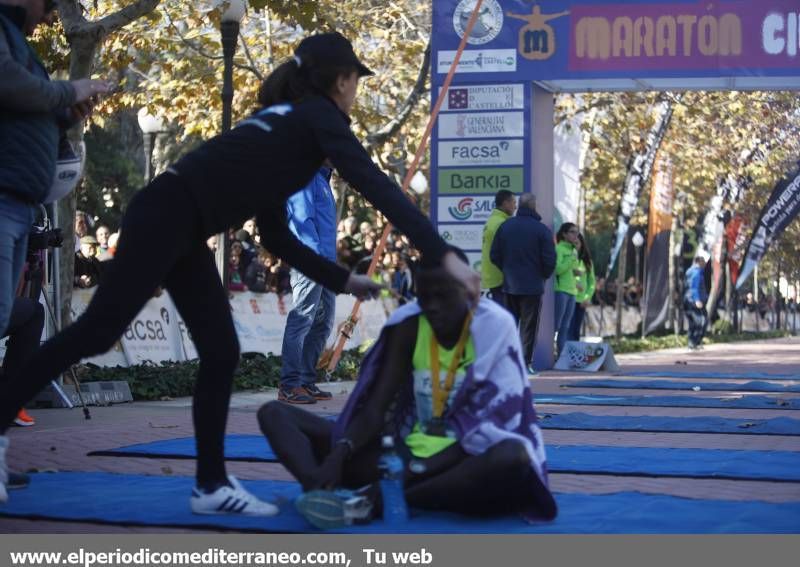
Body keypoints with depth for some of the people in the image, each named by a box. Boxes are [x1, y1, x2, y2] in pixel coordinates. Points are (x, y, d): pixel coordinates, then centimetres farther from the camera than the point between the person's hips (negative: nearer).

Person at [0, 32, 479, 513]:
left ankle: (212, 485, 11)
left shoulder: (288, 123, 23)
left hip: (182, 229, 10)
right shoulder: (318, 117, -2)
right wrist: (445, 256, -18)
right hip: (166, 217, -10)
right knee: (97, 333, -9)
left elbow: (276, 235, 23)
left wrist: (343, 280, 23)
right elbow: (377, 186, -14)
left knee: (221, 354, 7)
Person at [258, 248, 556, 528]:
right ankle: (322, 491, -37)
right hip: (406, 453, 4)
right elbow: (375, 409, -4)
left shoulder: (494, 328, -8)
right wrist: (337, 454, -25)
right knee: (275, 414, -5)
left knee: (514, 457, -42)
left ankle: (379, 500, -35)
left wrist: (411, 476, -23)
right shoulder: (408, 327, 2)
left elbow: (486, 425, -14)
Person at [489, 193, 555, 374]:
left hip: (509, 285, 4)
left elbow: (494, 255, 5)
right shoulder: (542, 230, -10)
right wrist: (544, 276, 7)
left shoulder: (505, 226, 3)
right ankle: (526, 362, -2)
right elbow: (549, 259, -11)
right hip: (532, 286, -4)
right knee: (529, 325, 1)